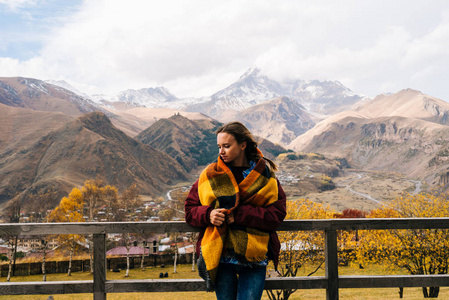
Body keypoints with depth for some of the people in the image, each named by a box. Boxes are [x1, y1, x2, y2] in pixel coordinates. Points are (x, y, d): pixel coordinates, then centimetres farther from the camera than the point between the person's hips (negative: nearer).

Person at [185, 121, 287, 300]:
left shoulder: (265, 174, 3)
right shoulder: (210, 175, 5)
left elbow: (277, 213, -6)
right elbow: (190, 210, 10)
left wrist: (240, 215, -16)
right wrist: (208, 214, -13)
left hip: (255, 258, -1)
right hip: (220, 256, 1)